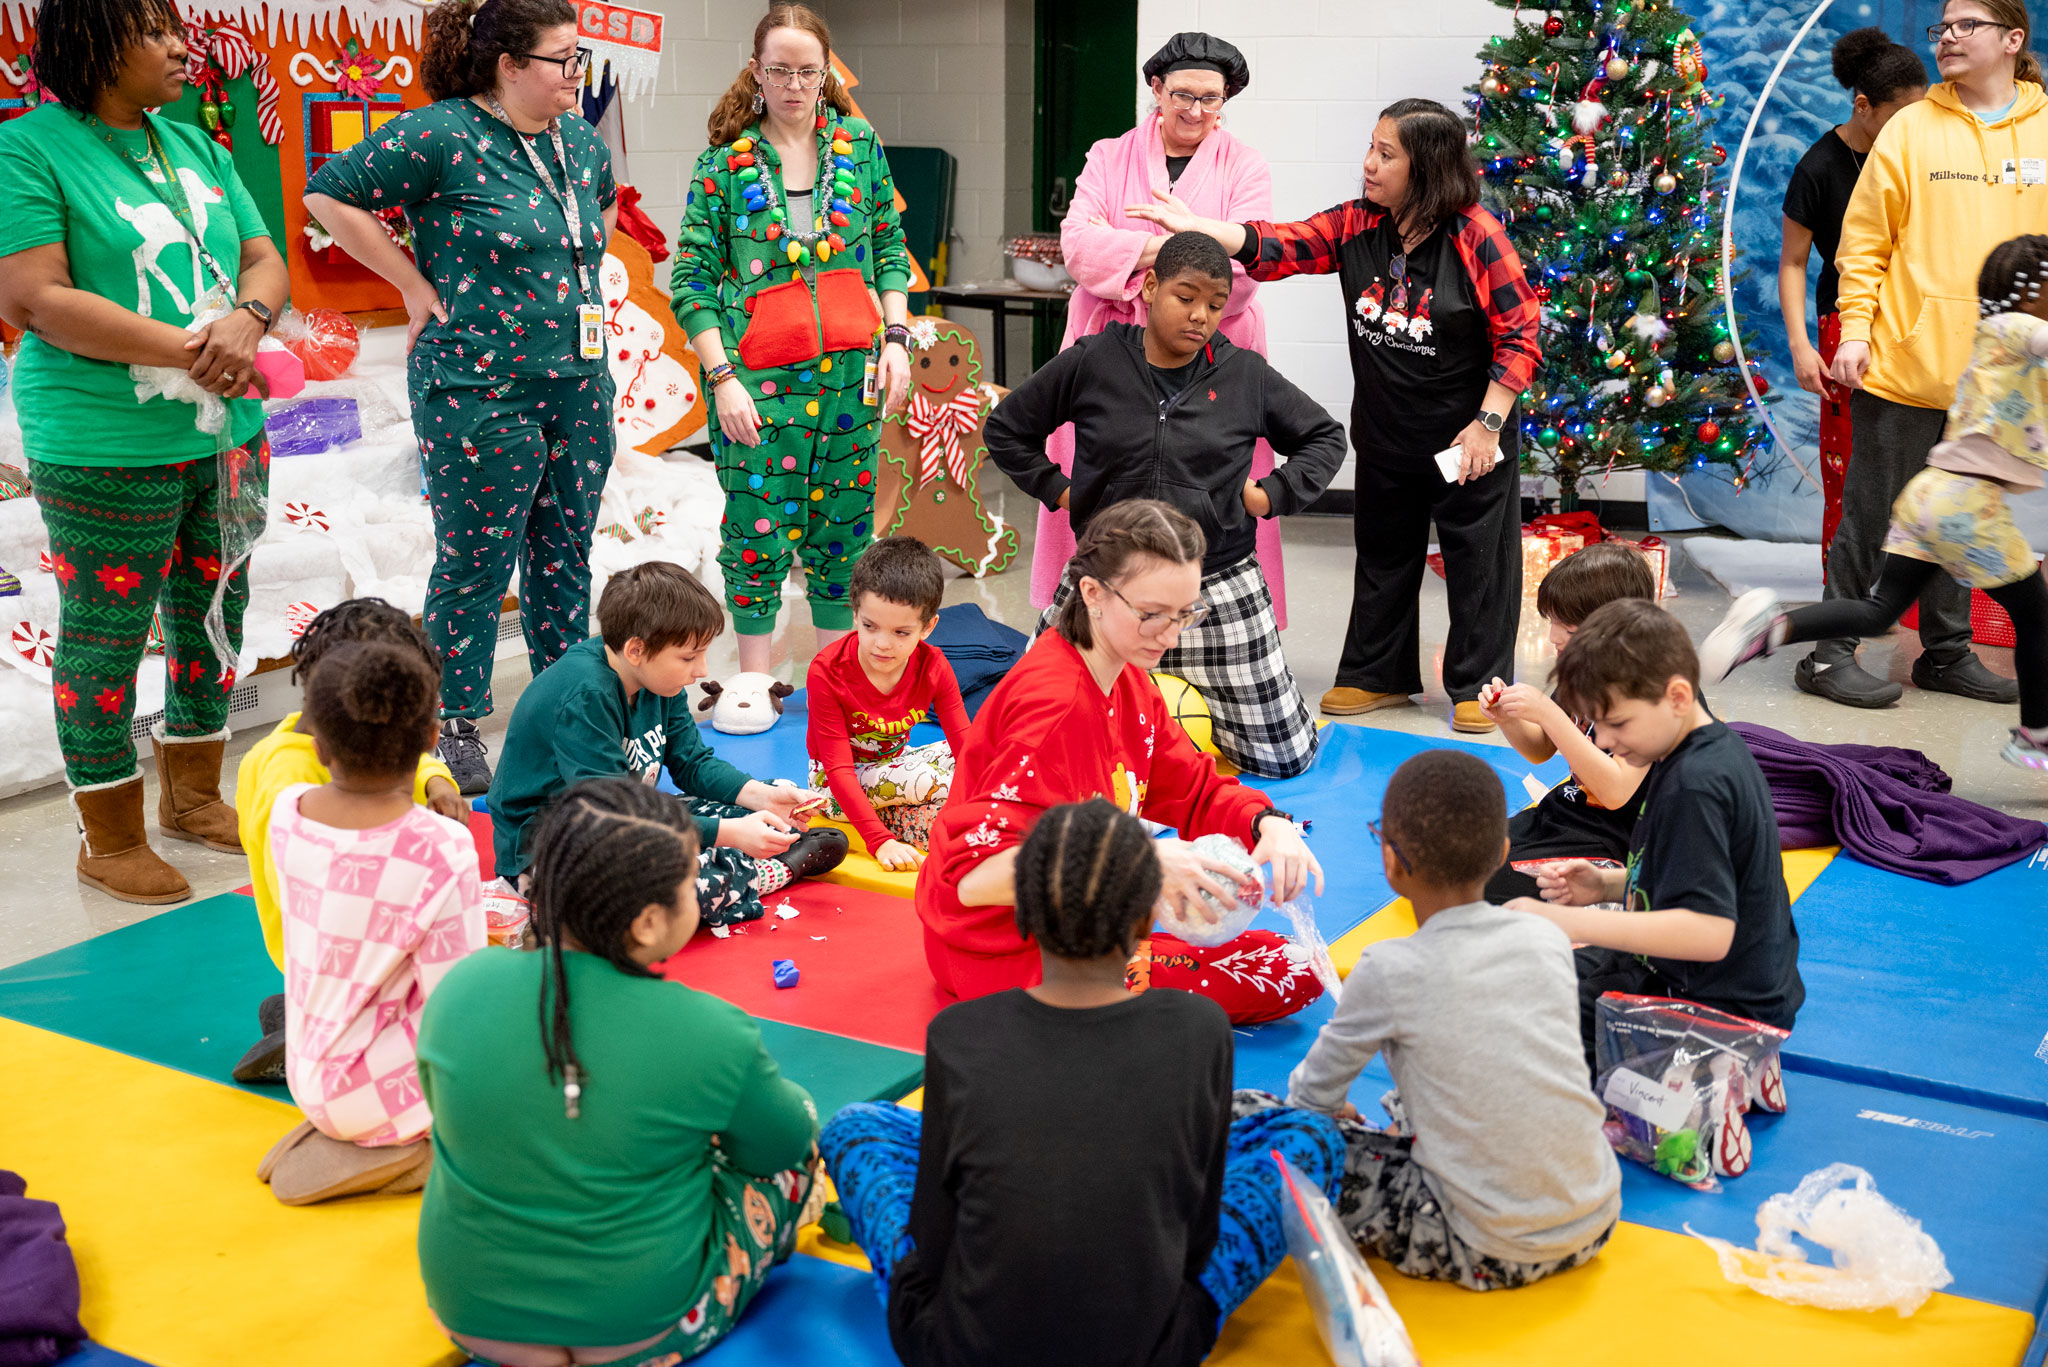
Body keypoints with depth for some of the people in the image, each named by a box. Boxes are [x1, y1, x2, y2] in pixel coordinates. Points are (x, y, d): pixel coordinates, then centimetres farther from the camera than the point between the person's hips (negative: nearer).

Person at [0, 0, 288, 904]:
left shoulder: (194, 146, 11)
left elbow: (265, 261, 11)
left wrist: (246, 319, -13)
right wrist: (190, 351, -20)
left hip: (226, 434, 7)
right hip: (106, 449, -7)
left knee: (213, 617, 16)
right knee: (105, 642, 3)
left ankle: (192, 795, 35)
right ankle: (111, 843, 17)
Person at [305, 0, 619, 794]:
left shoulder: (579, 139, 9)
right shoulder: (442, 135, -12)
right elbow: (328, 195, -12)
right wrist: (420, 288, -11)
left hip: (579, 388, 7)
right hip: (481, 393, -6)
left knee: (565, 557, 14)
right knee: (475, 564, 3)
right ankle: (454, 726, 18)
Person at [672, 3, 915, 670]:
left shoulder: (859, 142, 7)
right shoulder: (724, 161, -1)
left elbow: (890, 248, 12)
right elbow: (691, 282, -3)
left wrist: (896, 339, 0)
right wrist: (724, 378, -11)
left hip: (850, 365, 3)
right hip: (756, 374, -2)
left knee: (843, 524, 6)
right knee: (758, 526, -2)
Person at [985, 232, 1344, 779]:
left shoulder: (1245, 374, 0)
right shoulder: (1090, 363, -2)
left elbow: (1325, 436, 13)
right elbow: (1006, 428, 10)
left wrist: (1274, 495, 0)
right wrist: (1055, 488, 1)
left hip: (1219, 586, 0)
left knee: (1283, 756, 1)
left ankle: (1190, 694, 31)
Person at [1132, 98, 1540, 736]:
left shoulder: (1475, 236, -17)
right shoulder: (1356, 226, -2)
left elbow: (1519, 333, -15)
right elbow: (1279, 247, -7)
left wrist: (1488, 423, -17)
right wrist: (1192, 225, -17)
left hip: (1468, 439, -5)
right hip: (1385, 437, 5)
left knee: (1477, 560, 5)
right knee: (1382, 554, 17)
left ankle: (1478, 685, 20)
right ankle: (1379, 673, 32)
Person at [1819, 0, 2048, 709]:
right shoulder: (1911, 127, -1)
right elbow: (1864, 240, -2)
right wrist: (1855, 328, -10)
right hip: (1905, 360, -3)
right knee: (1872, 517, 0)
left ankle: (1948, 653, 24)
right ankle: (1829, 655, 8)